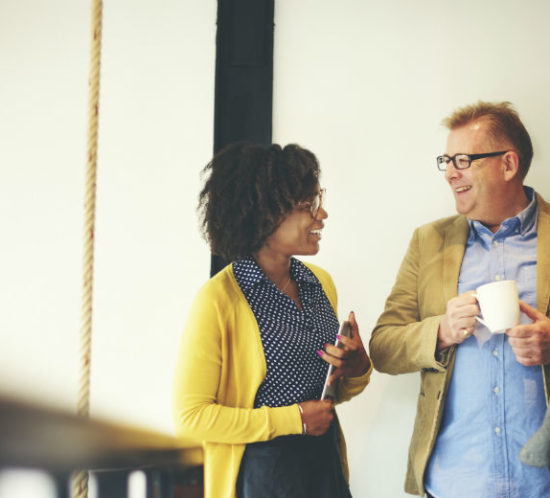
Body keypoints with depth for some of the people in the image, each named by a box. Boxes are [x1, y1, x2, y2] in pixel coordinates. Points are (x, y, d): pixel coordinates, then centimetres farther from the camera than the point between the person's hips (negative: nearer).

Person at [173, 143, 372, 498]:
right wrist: (294, 419, -15)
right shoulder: (219, 299, -15)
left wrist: (358, 369, -4)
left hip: (326, 461, 6)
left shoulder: (321, 283, 7)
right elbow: (190, 415, -16)